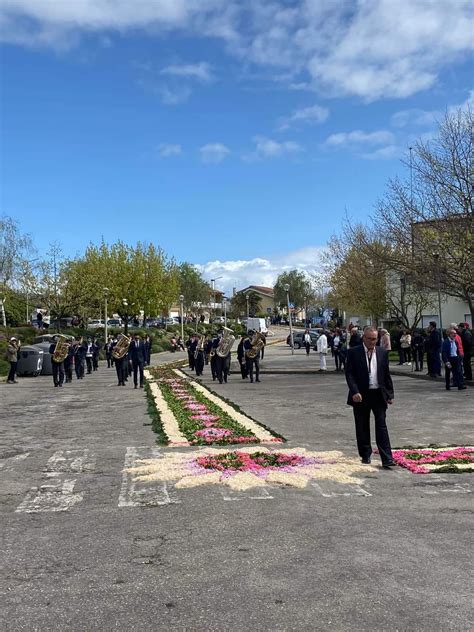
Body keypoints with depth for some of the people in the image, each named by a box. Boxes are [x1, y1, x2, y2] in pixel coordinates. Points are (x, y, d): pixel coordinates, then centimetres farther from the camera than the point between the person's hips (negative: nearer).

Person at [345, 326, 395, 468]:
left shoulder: (382, 353, 7)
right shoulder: (353, 352, -3)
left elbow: (387, 375, 11)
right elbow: (349, 373, -8)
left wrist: (390, 394, 7)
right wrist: (354, 392, -19)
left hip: (379, 395, 1)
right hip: (361, 396, -1)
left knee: (382, 426, -3)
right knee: (362, 428, 9)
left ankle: (387, 459, -4)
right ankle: (365, 455, 24)